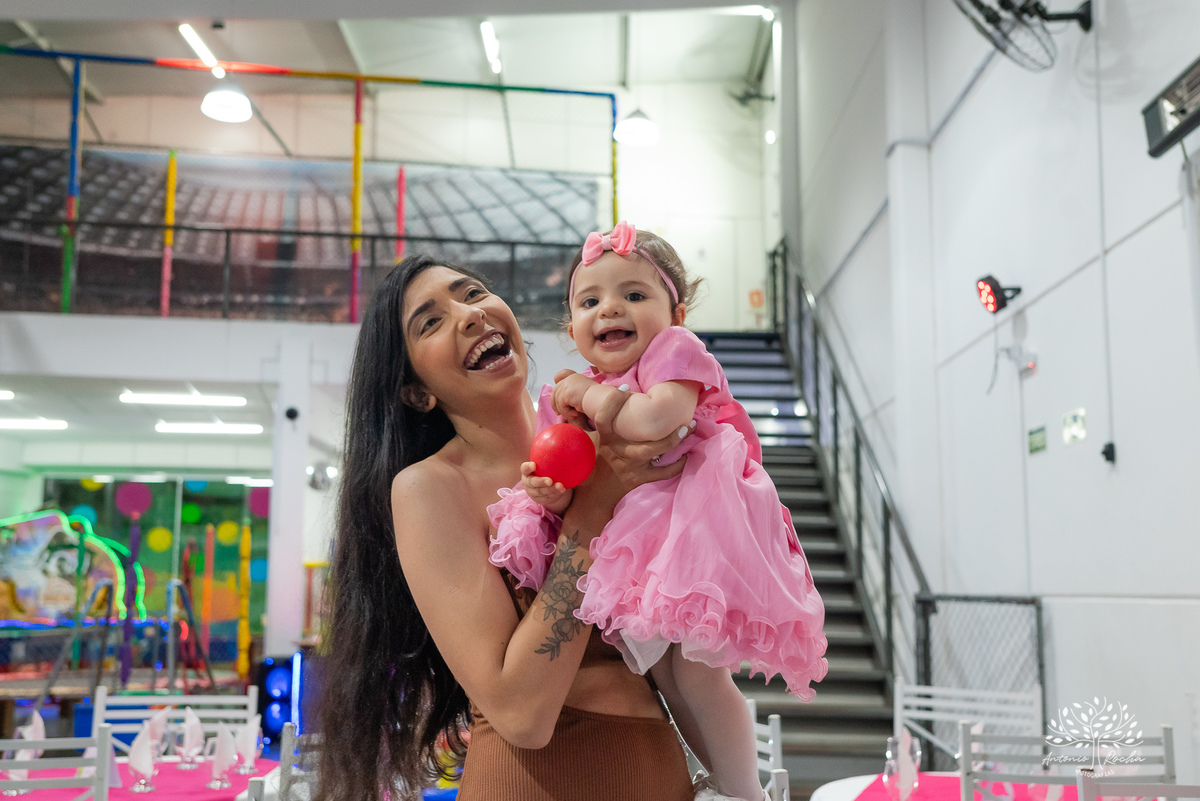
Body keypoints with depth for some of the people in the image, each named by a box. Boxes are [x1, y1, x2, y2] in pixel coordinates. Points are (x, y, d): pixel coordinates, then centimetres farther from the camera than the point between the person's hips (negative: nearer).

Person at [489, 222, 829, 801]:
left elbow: (657, 418, -29)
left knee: (696, 670, -10)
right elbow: (580, 485, 8)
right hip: (634, 544, 7)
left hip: (695, 526, -6)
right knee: (659, 670, 10)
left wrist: (592, 396, -14)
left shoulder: (674, 350, -7)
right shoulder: (572, 394, 11)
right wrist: (554, 495, -16)